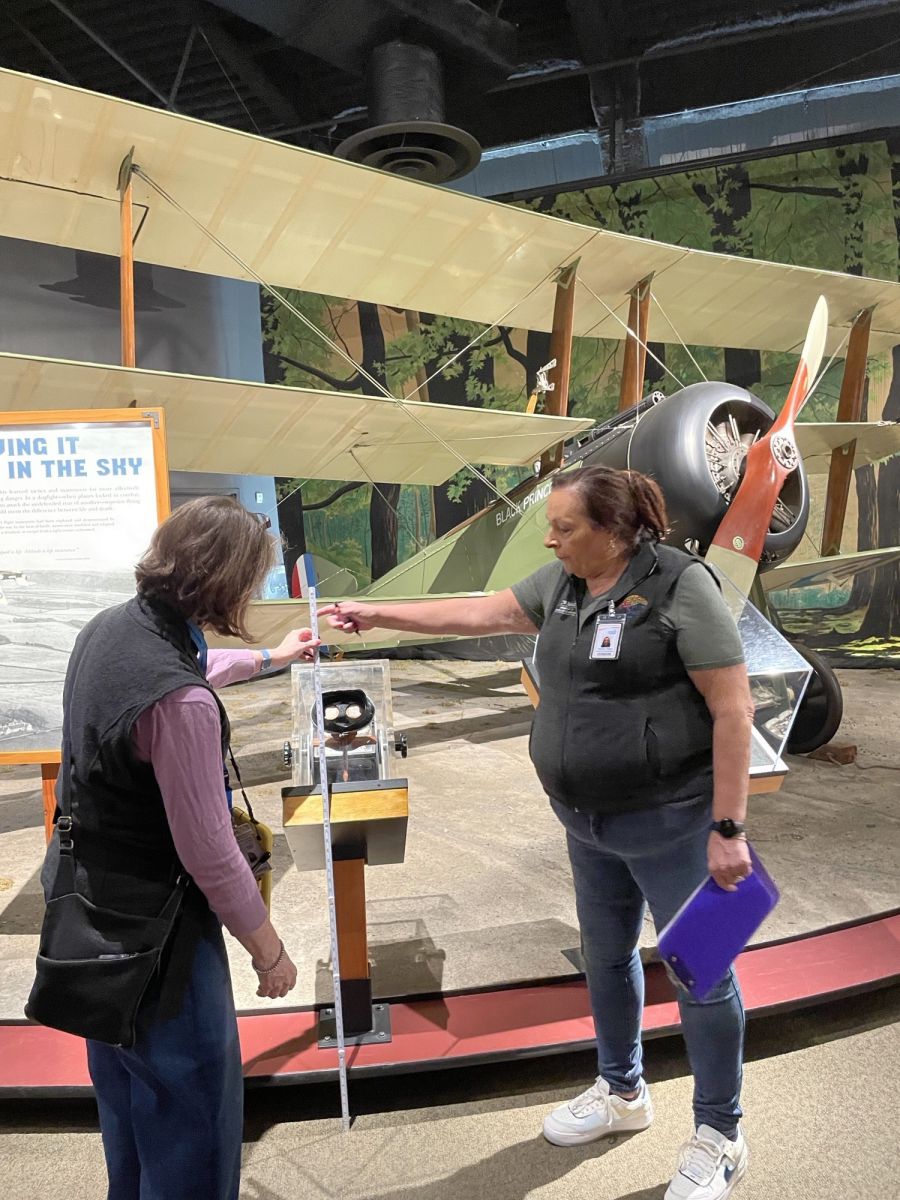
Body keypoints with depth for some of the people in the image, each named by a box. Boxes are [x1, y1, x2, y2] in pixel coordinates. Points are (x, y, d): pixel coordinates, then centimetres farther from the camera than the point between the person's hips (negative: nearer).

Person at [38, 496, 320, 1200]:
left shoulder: (110, 628, -6)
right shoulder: (180, 703, -34)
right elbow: (209, 853, -26)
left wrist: (270, 658, 31)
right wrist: (267, 949, -11)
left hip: (85, 890, 10)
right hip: (150, 923, -9)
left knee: (123, 1076, 30)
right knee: (195, 1098, 12)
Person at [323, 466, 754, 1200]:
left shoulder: (680, 585, -18)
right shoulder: (563, 583, 4)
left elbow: (733, 710, -18)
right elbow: (477, 615, 10)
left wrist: (727, 829, -19)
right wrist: (375, 616, 9)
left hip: (671, 822, -7)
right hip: (591, 822, 7)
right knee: (606, 956, 21)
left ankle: (721, 1136, 30)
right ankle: (622, 1092, 44)